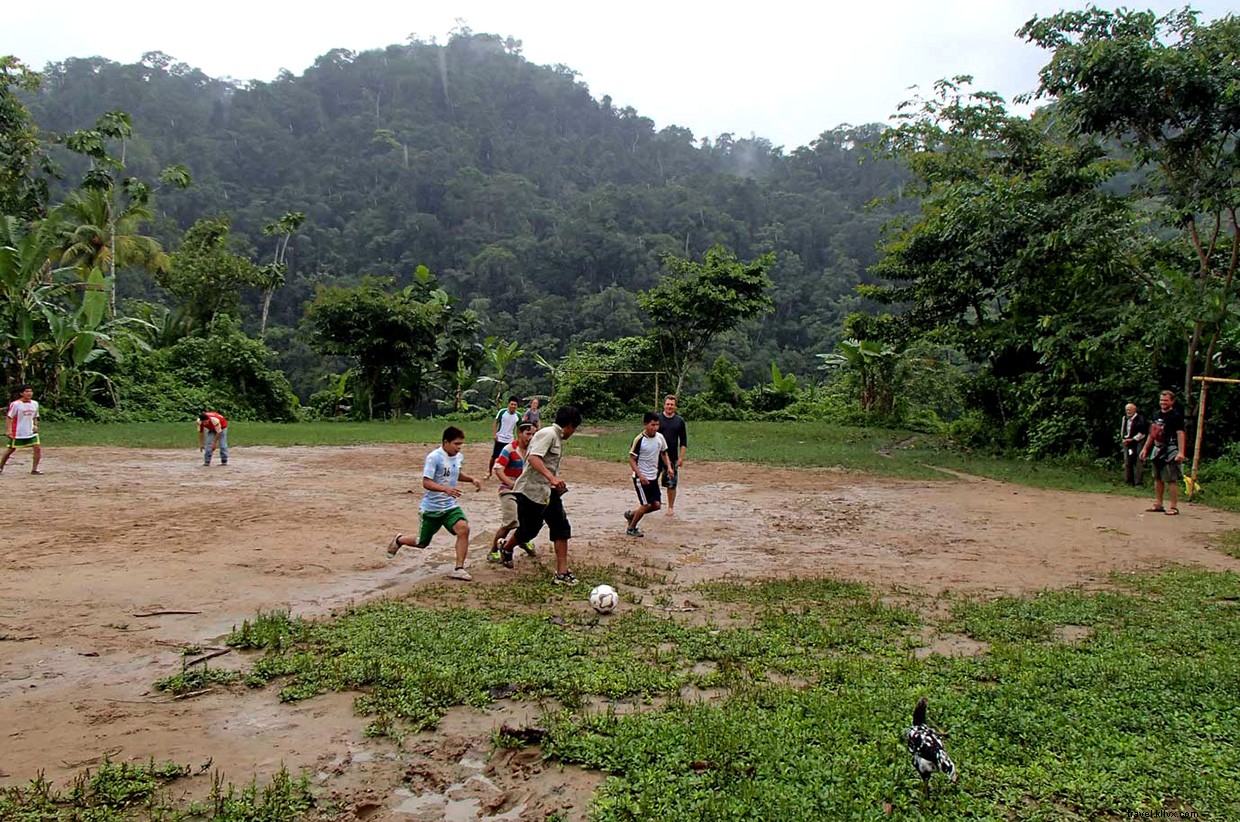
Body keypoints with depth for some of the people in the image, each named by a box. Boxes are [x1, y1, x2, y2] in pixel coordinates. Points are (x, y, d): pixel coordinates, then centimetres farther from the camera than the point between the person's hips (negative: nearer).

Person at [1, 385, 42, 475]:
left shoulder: (35, 404, 5)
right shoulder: (15, 404, -11)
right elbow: (10, 417, -9)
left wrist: (35, 426, 3)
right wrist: (9, 430, -15)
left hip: (31, 432, 4)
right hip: (17, 433, -4)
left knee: (38, 448, -9)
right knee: (11, 449, 8)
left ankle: (34, 469, -3)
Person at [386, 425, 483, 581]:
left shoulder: (459, 457, 3)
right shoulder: (434, 457, -19)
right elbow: (426, 482, -24)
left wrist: (472, 479, 8)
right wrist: (445, 488, -39)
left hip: (450, 506, 5)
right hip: (431, 508, -5)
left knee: (463, 529, -23)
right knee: (422, 543, 11)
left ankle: (459, 569, -14)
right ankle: (399, 540, 45)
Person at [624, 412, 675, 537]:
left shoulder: (660, 437, 0)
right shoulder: (639, 439, -17)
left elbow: (664, 453, 16)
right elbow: (632, 460, -14)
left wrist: (669, 467, 0)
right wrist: (640, 475, -24)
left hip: (653, 477, 6)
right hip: (641, 478, -6)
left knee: (656, 505, 5)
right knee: (646, 505, -7)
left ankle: (631, 514, 26)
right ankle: (631, 528, 13)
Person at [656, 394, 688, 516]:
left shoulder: (680, 420, 5)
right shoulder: (657, 419, 1)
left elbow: (683, 441, 7)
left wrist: (681, 457, -1)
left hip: (673, 458, 1)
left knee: (672, 484, 5)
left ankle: (670, 507, 19)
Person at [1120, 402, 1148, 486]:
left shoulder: (1140, 419, -7)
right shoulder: (1124, 419, 14)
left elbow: (1142, 433, -12)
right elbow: (1122, 431, 23)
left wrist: (1132, 439, -13)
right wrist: (1123, 439, 6)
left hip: (1138, 443, -6)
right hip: (1127, 444, 6)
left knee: (1139, 463, -7)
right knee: (1127, 463, 8)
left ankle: (1138, 481, -5)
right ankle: (1129, 481, 15)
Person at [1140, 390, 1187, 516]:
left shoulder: (1176, 416, -9)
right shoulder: (1156, 415, 13)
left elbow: (1180, 434, -16)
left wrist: (1181, 452, -25)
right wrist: (1145, 448, 20)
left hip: (1170, 450, -8)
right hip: (1157, 449, 8)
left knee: (1172, 480, -6)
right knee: (1158, 478, 13)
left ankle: (1174, 507, -2)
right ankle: (1158, 504, 21)